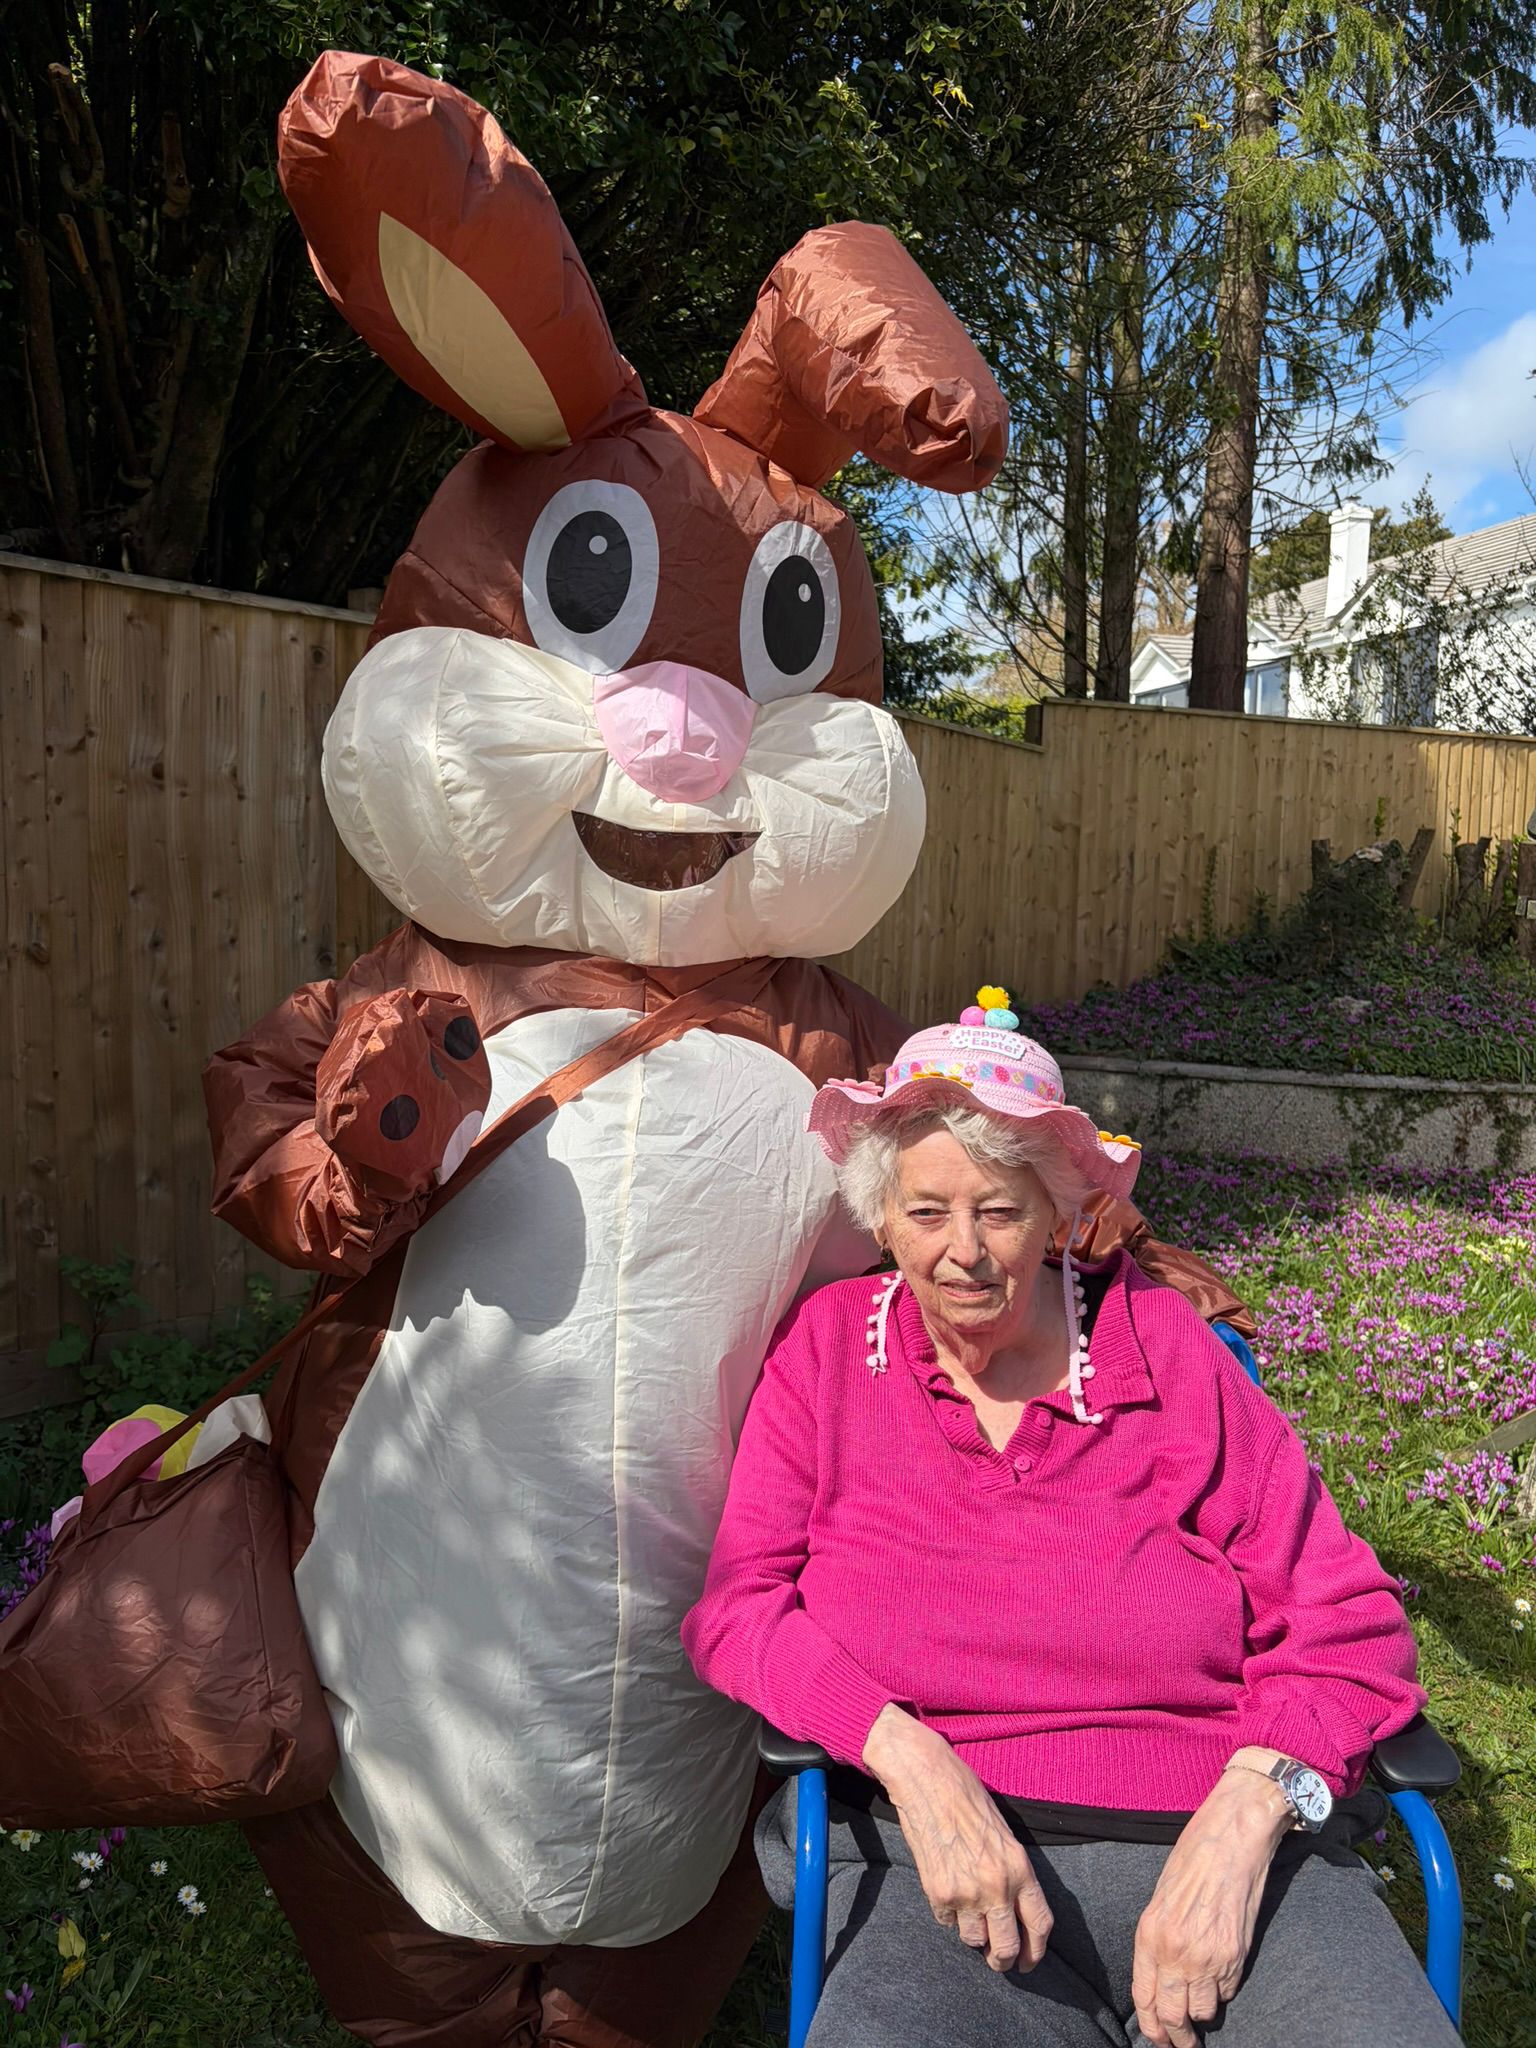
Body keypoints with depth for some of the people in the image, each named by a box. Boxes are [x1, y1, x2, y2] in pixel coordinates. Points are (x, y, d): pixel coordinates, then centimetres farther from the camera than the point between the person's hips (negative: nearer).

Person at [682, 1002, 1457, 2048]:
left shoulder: (1163, 1344, 3)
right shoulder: (832, 1345, 4)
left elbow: (1345, 1625, 1)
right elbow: (737, 1603, 0)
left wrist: (1242, 1817, -15)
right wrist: (908, 1756, -15)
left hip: (1231, 1849, 1)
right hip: (943, 1853, 0)